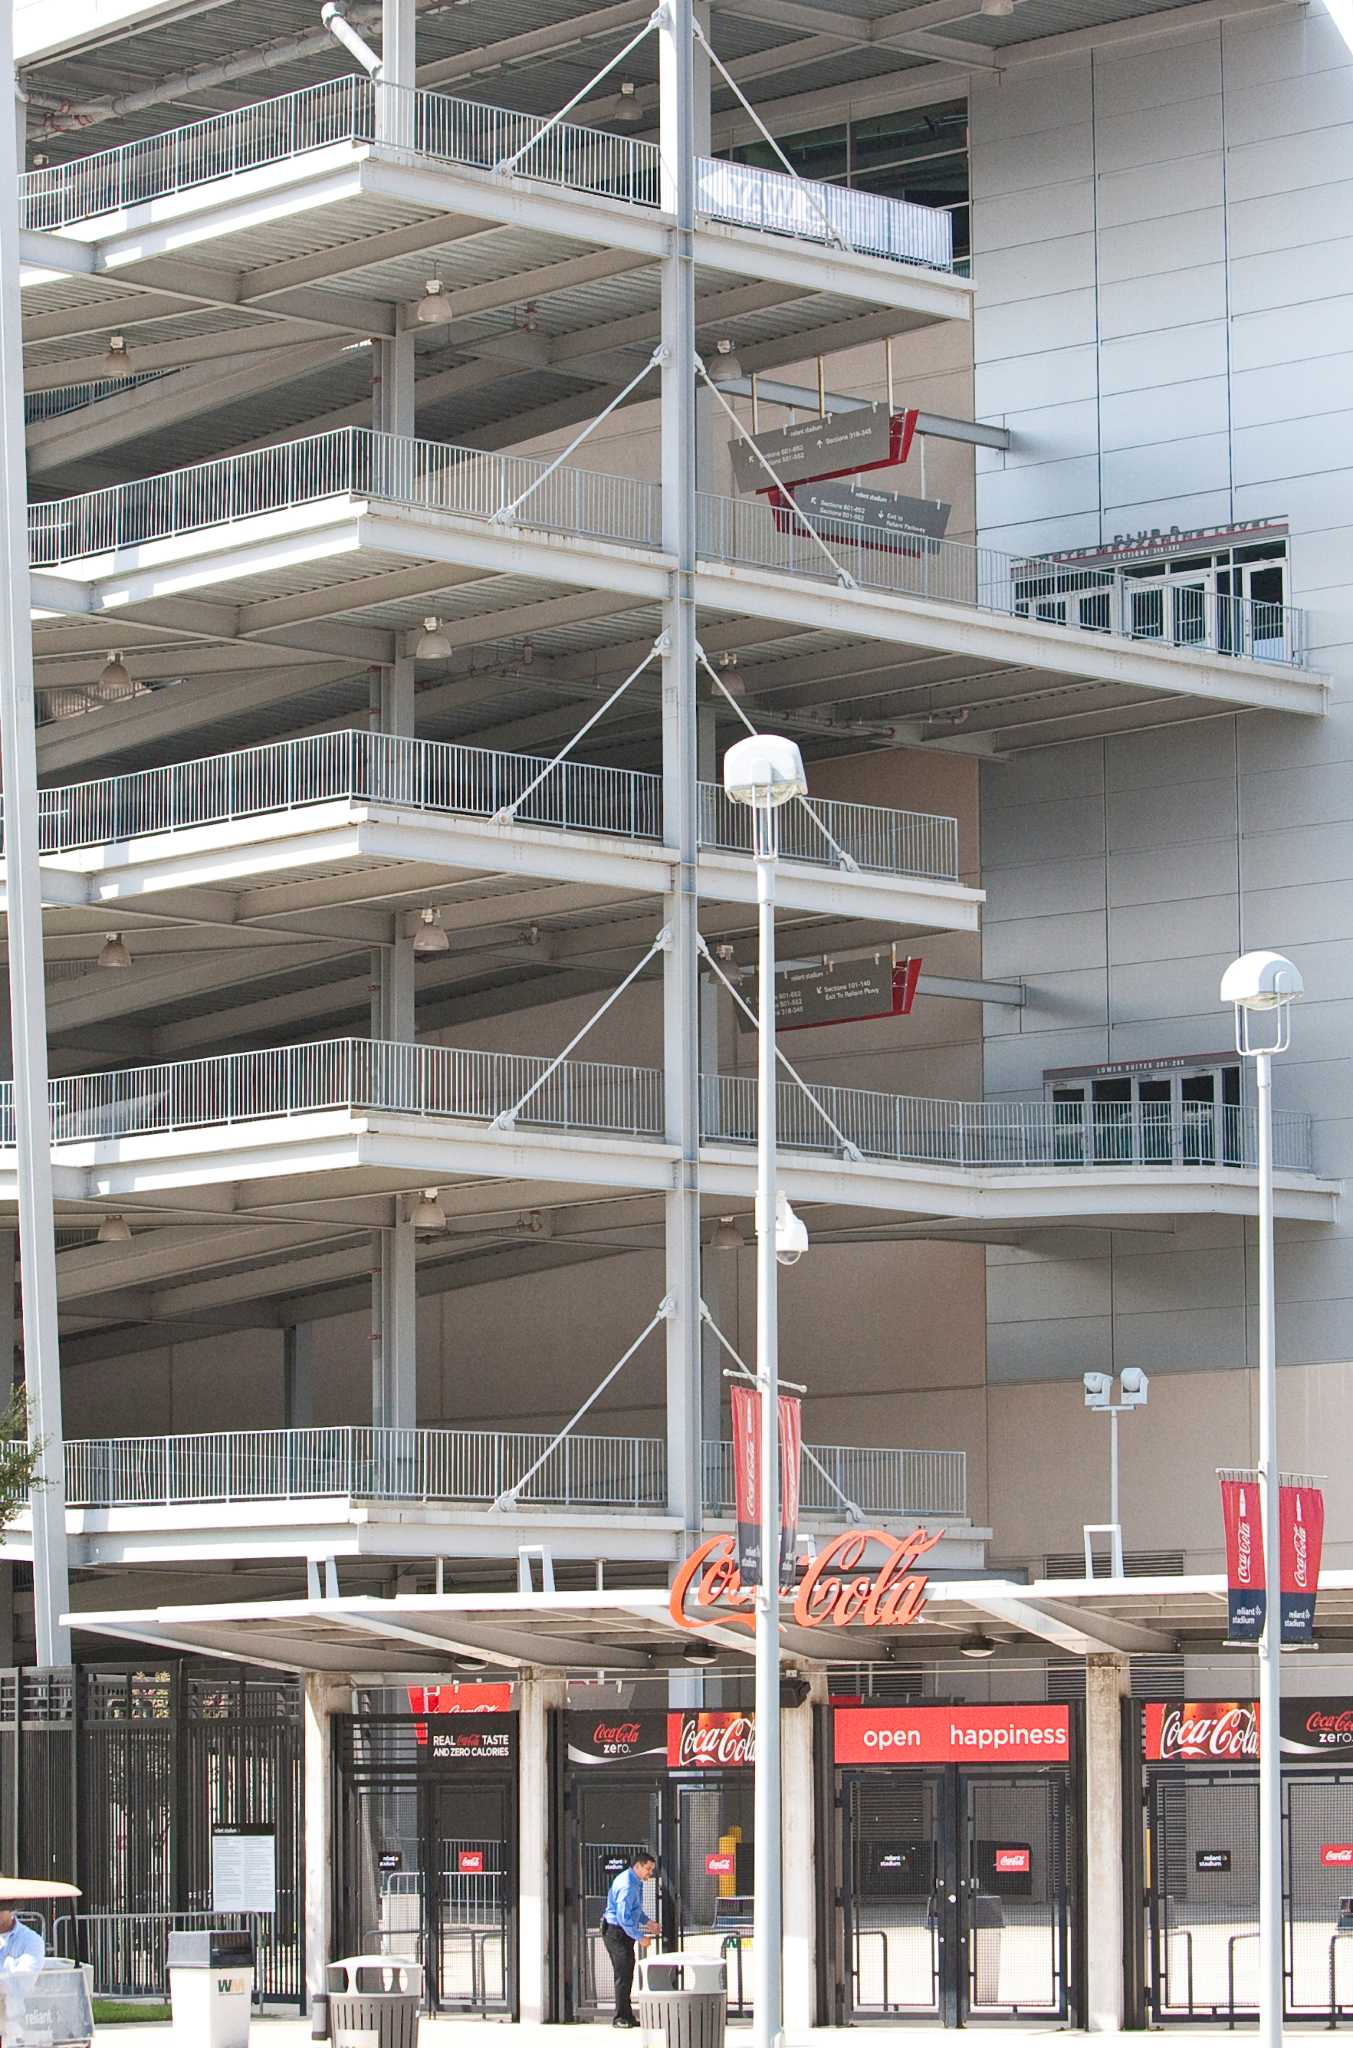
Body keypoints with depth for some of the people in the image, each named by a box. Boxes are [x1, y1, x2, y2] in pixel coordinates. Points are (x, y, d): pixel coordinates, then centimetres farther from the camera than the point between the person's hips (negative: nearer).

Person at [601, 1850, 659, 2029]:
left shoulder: (636, 1882, 11)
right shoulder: (627, 1885, -23)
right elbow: (623, 1917, -27)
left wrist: (647, 1922, 12)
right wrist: (639, 1937, -23)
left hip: (624, 1932, 10)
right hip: (616, 1932, -10)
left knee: (626, 1975, 14)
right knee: (623, 1975, -9)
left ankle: (626, 2017, 21)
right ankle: (620, 2018, -5)